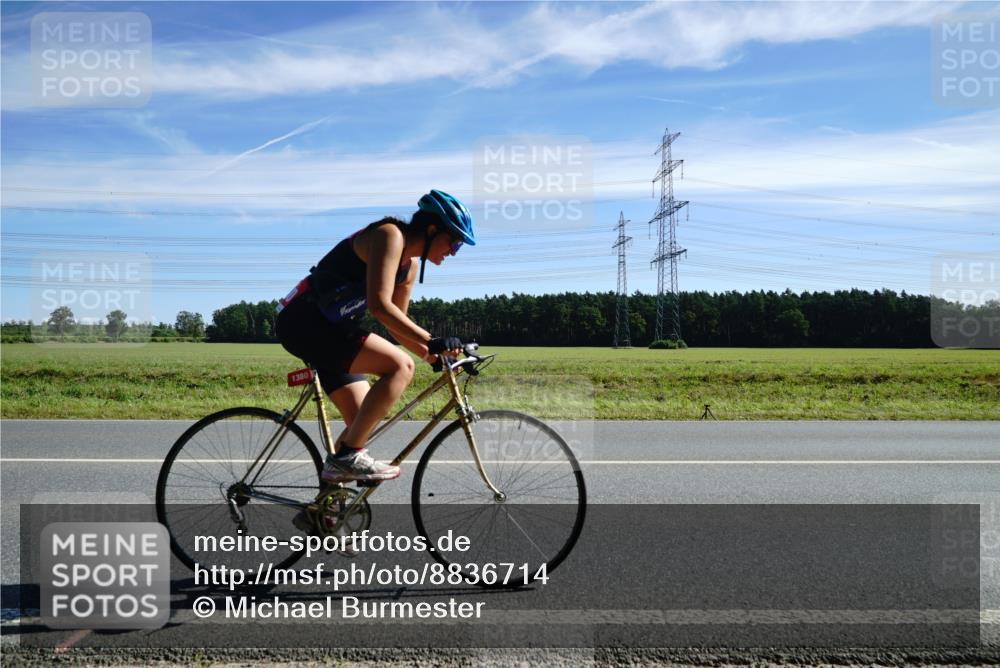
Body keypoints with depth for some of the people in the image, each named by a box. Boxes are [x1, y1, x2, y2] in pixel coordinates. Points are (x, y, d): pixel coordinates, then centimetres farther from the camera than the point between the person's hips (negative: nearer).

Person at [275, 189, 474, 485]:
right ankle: (348, 455, -16)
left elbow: (396, 322, 20)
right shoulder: (390, 235, -15)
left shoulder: (409, 266, 13)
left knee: (363, 423, 8)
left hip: (329, 329, 10)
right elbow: (379, 306, -27)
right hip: (305, 321, -10)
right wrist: (432, 341, -29)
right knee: (399, 366, -23)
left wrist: (435, 357, 11)